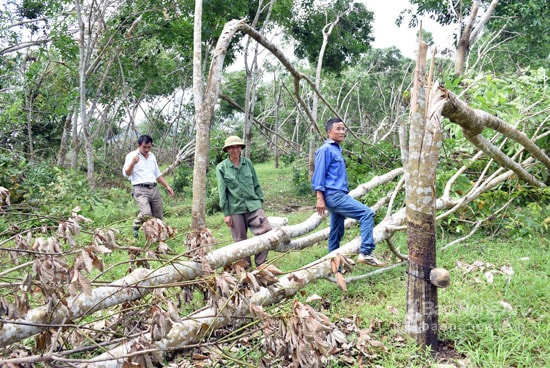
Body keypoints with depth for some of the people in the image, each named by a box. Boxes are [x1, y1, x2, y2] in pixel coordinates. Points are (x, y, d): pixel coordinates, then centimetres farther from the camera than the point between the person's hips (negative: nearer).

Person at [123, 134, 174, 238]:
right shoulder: (132, 156, 0)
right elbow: (126, 174, -7)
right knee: (146, 213, -24)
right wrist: (133, 163, -23)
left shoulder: (152, 156, 18)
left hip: (154, 189, 6)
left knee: (158, 217, 3)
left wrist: (167, 186, 20)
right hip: (140, 189, -6)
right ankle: (135, 227, 4)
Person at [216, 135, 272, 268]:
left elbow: (256, 185, 13)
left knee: (267, 231, -12)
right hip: (236, 209, -2)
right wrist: (226, 213, -3)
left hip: (253, 205, 2)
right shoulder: (221, 167, 2)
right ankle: (246, 267, 20)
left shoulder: (248, 163, 9)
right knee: (240, 241, 5)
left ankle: (260, 263, 4)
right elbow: (222, 192, 0)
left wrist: (260, 202, 9)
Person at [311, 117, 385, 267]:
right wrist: (320, 199, -18)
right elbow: (319, 175, -12)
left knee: (336, 234, 12)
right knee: (367, 213, -18)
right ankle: (366, 253, -21)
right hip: (333, 195, -10)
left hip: (338, 196, 10)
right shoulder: (325, 149, -7)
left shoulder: (337, 150, 21)